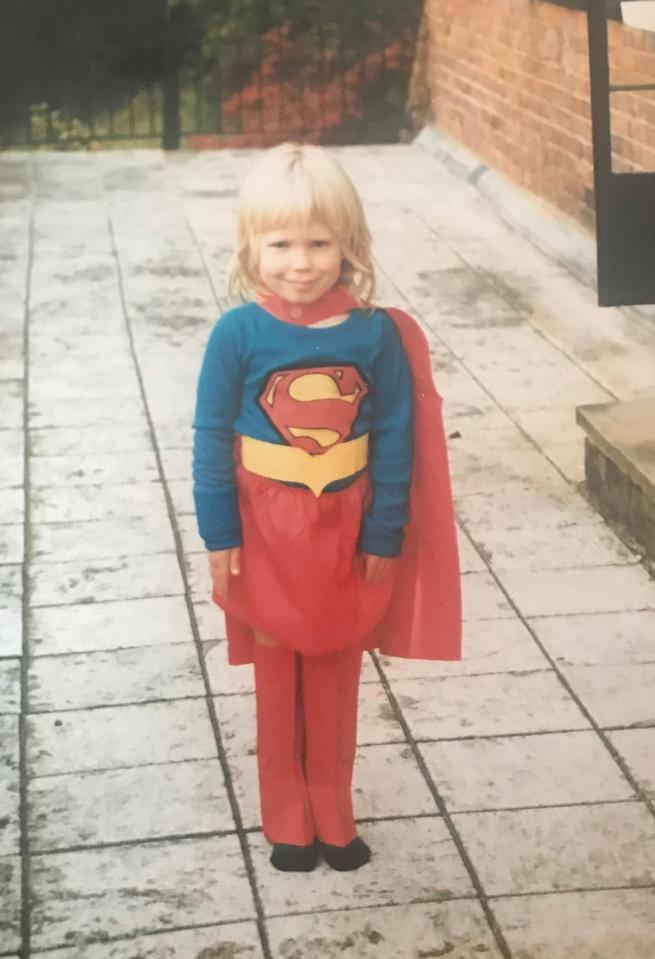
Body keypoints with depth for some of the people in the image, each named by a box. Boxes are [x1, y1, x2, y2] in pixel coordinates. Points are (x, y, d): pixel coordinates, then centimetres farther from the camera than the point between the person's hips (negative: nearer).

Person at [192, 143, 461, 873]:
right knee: (278, 677, 13)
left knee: (336, 677, 15)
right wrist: (219, 537, -7)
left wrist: (384, 535, -4)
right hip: (267, 535, -1)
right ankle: (287, 818, 28)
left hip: (346, 536, 1)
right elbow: (212, 440, -8)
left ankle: (333, 813, 31)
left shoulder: (376, 334, -12)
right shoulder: (239, 334, -15)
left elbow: (396, 441, -5)